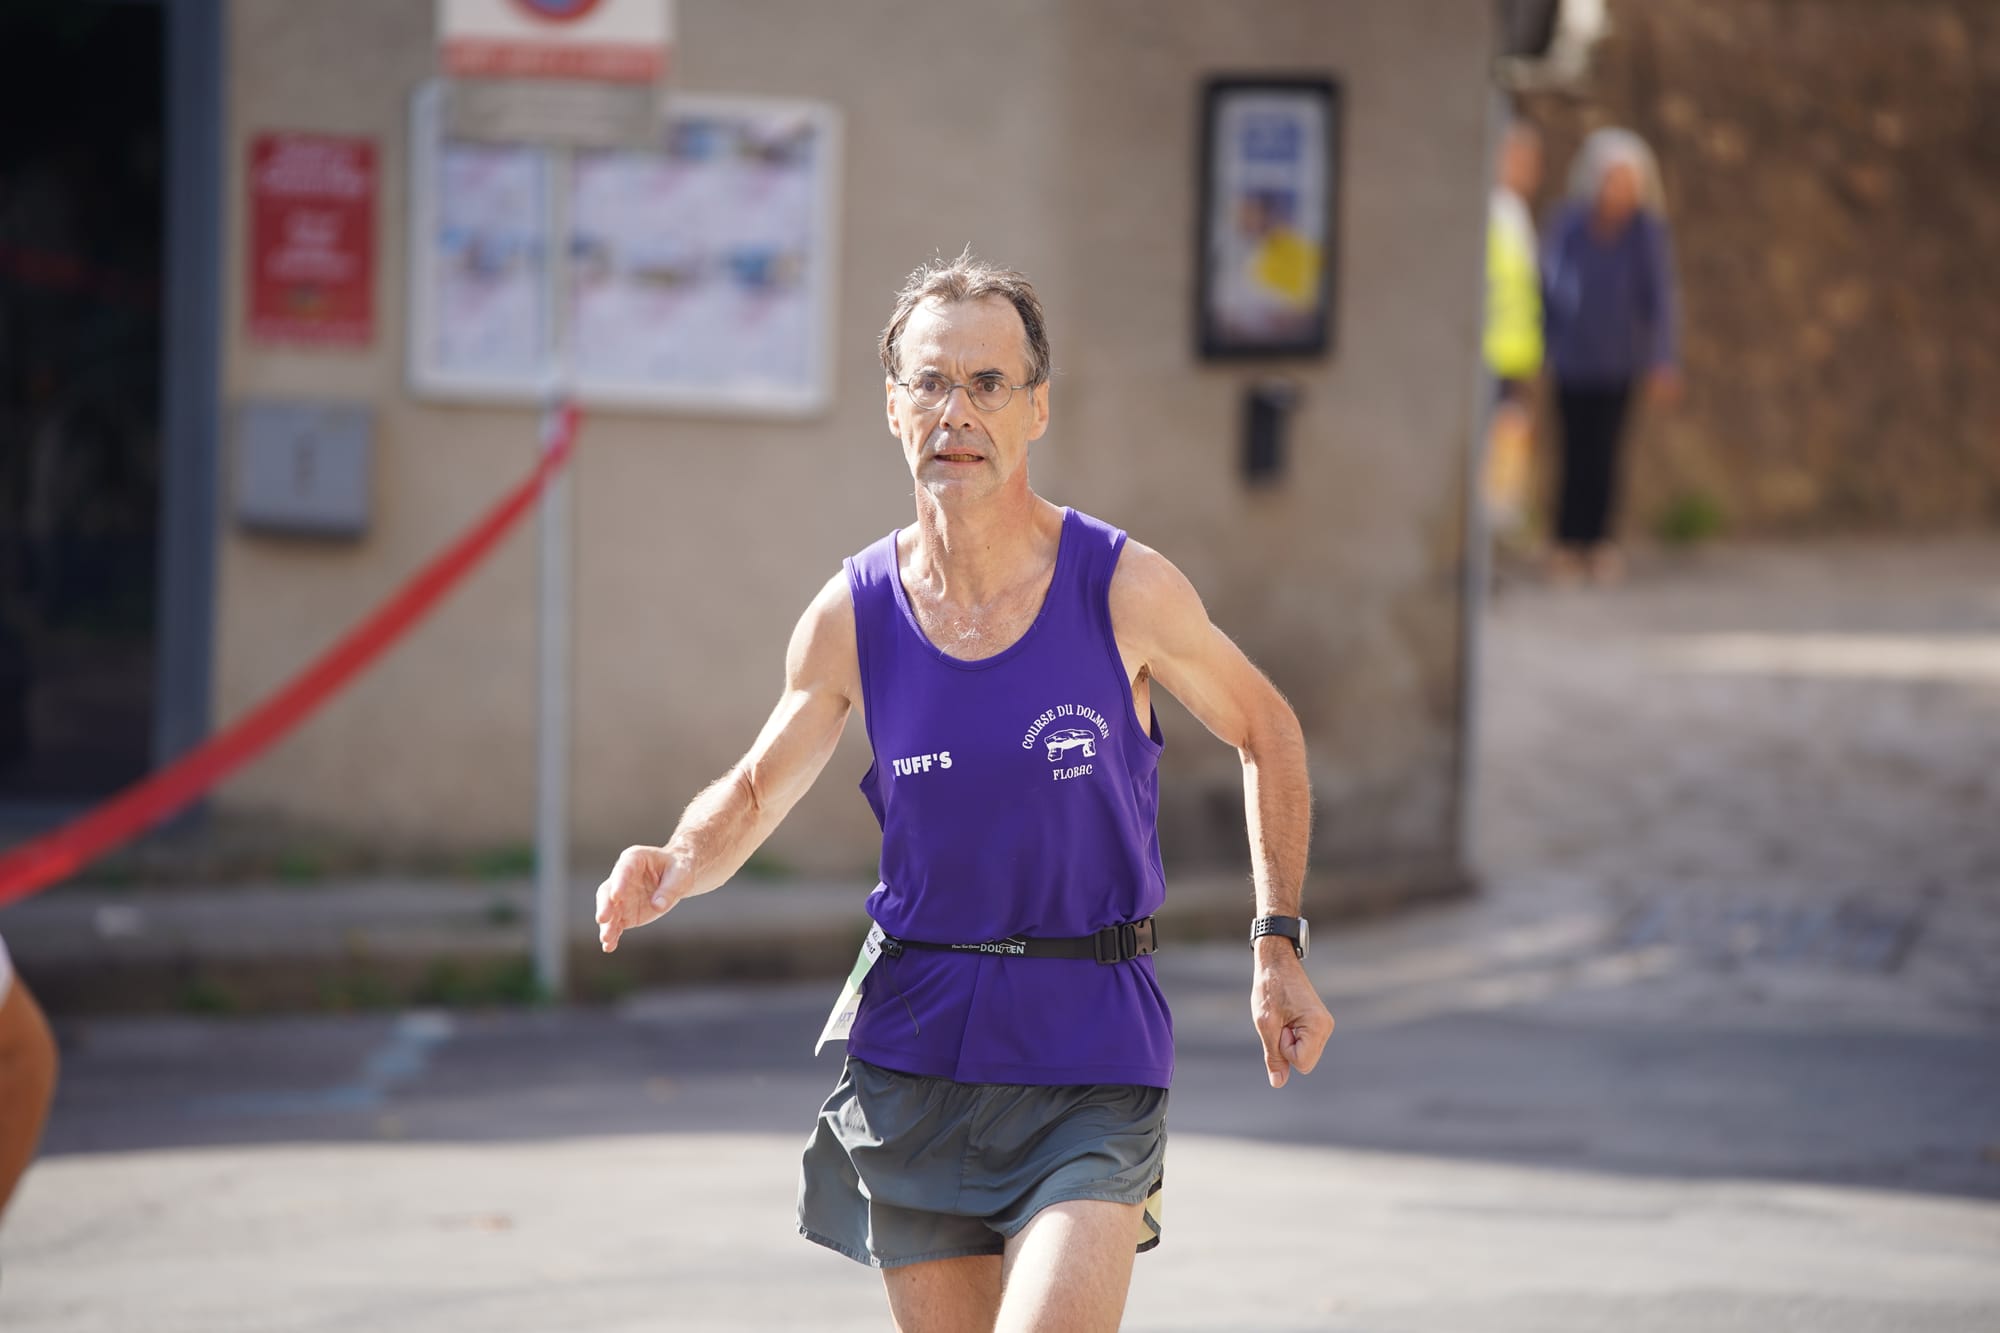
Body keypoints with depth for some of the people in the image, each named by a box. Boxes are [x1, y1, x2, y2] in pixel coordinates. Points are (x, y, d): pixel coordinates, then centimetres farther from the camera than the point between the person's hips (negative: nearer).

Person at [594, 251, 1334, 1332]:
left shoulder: (1126, 591, -7)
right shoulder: (851, 617, 0)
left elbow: (1265, 734, 9)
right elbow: (753, 794, 12)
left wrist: (1277, 944, 3)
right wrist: (675, 867, -10)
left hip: (1091, 1068, -3)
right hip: (913, 1054, 3)